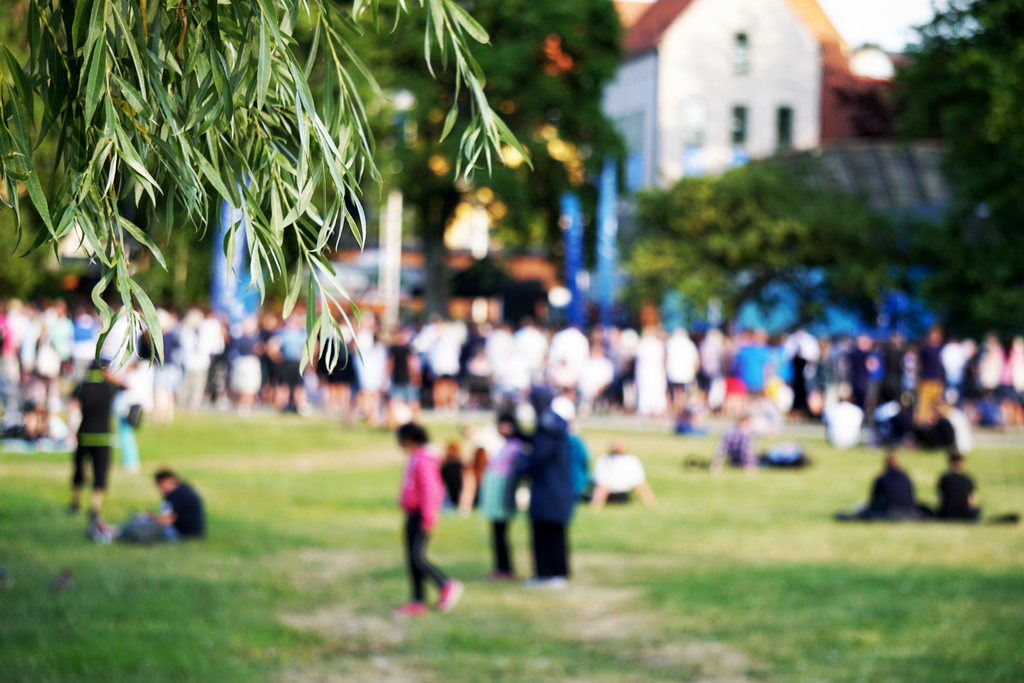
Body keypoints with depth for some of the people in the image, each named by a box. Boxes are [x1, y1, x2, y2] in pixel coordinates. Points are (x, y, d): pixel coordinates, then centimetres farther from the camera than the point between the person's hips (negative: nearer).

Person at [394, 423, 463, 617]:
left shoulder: (423, 459, -16)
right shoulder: (415, 458, 15)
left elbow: (429, 488, -22)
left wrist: (428, 518, -23)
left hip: (421, 514, -10)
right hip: (412, 515, 10)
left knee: (417, 557, -14)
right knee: (412, 558, 7)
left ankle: (447, 586, -3)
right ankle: (418, 602, 9)